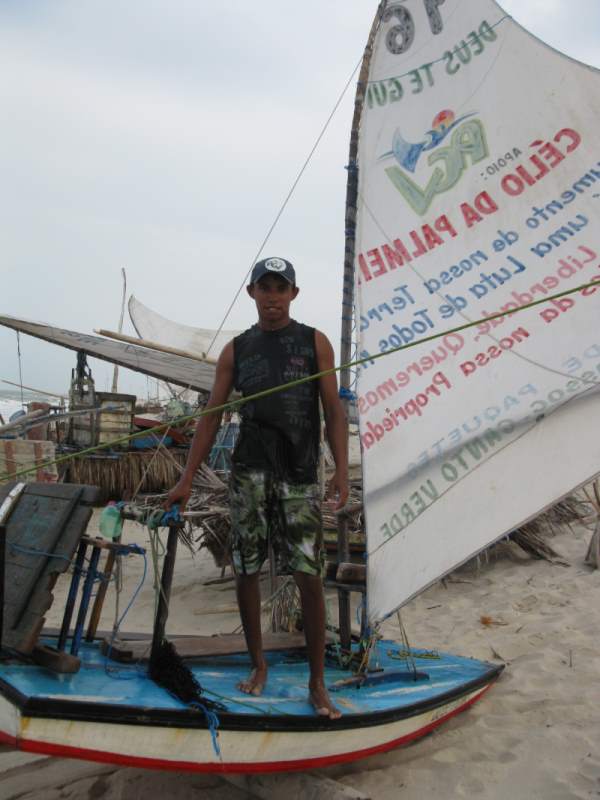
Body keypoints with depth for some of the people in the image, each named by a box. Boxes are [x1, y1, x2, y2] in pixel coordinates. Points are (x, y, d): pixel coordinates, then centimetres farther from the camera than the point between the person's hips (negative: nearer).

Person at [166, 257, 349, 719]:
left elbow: (333, 409, 2)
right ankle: (259, 664, 25)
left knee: (309, 576, -3)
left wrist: (342, 470, -9)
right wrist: (188, 478, 5)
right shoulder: (236, 350, 10)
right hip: (248, 474, 2)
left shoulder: (315, 342, 6)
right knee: (246, 571, 5)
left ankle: (317, 683, 11)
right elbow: (212, 415, 10)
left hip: (299, 477, -2)